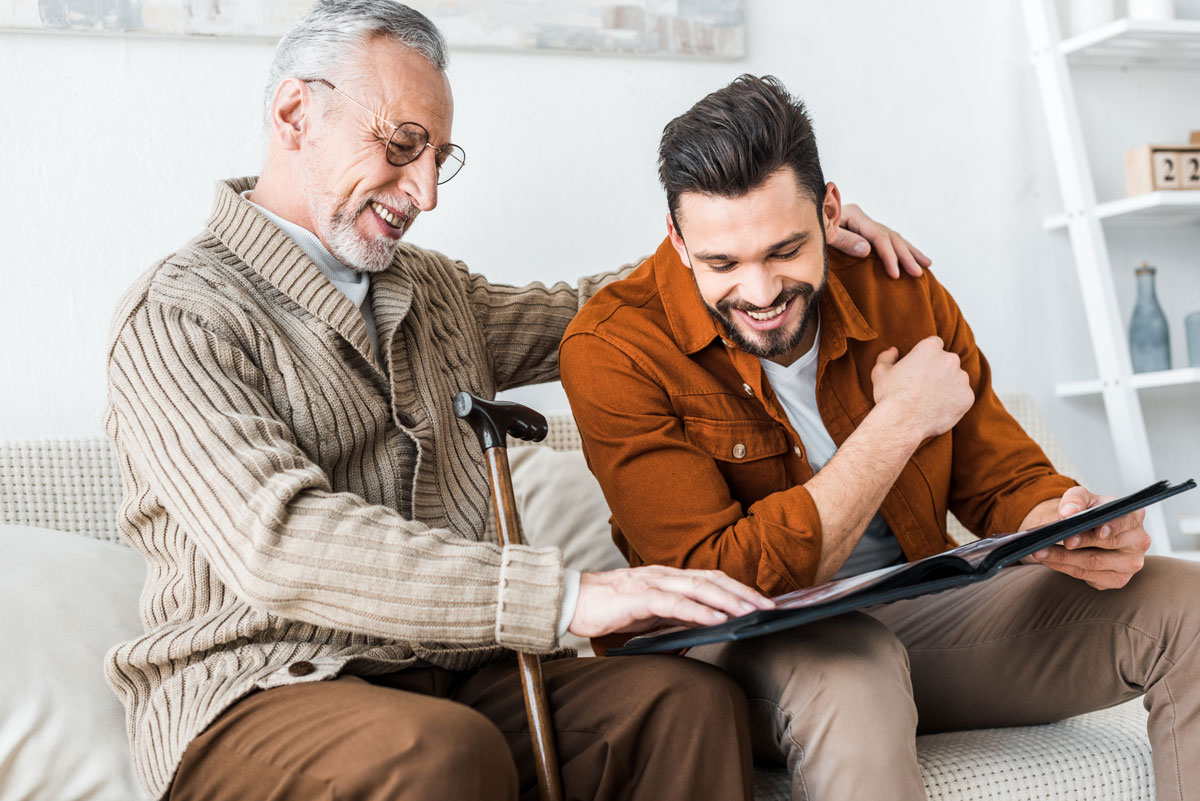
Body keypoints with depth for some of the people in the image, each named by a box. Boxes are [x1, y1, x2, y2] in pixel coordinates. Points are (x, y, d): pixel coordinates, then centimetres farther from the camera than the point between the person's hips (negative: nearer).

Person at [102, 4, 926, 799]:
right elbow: (282, 544, -23)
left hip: (445, 670, 7)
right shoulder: (180, 315, -8)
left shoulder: (434, 290, 18)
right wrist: (566, 596, -31)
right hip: (256, 697, -6)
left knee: (691, 697, -19)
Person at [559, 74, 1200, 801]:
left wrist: (1072, 527, -20)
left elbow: (1007, 481, 7)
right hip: (744, 650, -6)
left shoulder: (901, 294, -2)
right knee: (849, 668, -42)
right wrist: (899, 421, -20)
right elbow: (722, 585, -24)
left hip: (915, 614, 6)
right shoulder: (613, 348, -17)